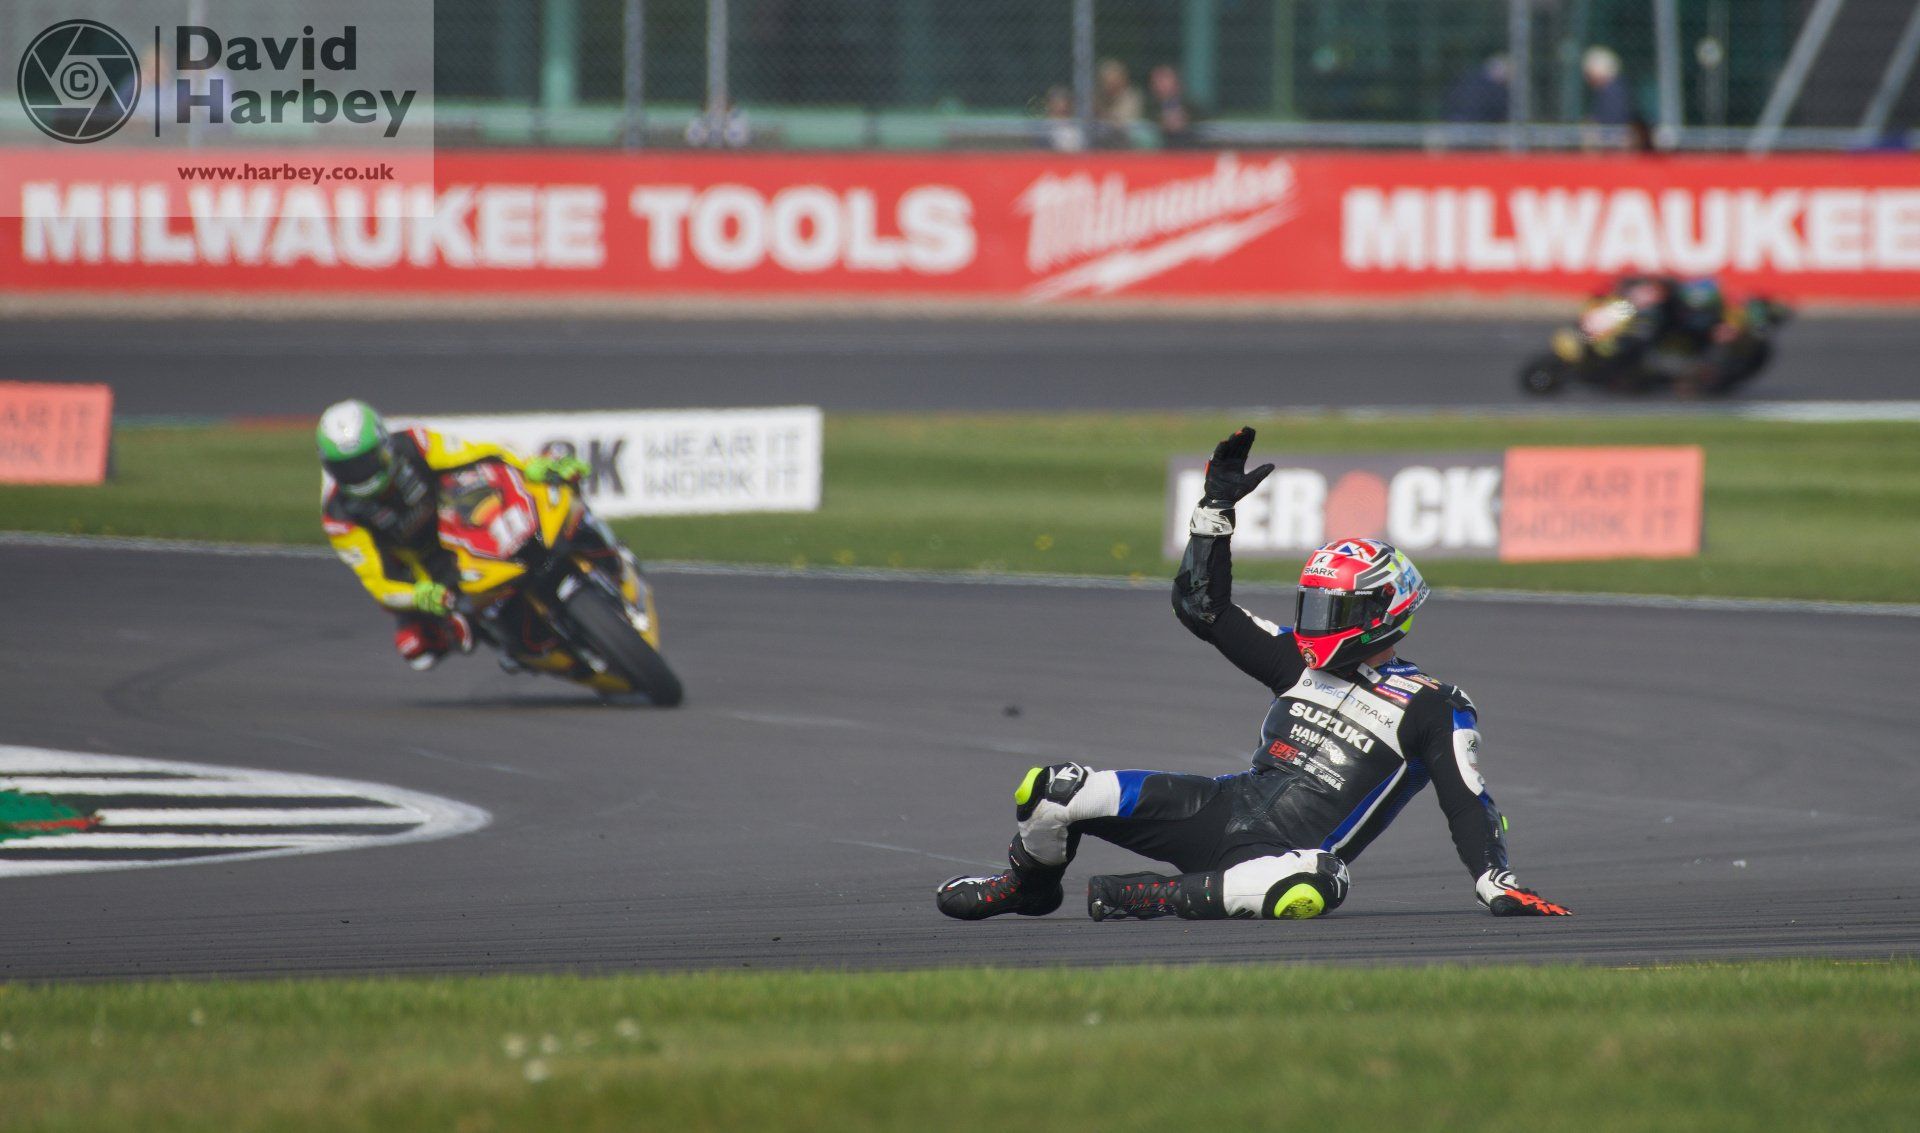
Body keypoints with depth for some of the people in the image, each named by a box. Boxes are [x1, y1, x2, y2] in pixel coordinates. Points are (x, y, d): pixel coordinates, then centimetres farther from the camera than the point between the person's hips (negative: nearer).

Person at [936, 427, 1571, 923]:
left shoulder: (1435, 711, 0)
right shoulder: (1300, 661, 17)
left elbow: (1468, 806, -4)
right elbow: (1202, 606, 19)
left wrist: (1500, 888, -15)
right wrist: (1218, 504, 13)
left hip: (1298, 848, -5)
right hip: (1229, 805, 5)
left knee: (1314, 886, -47)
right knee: (1051, 791, -10)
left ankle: (1146, 897, -37)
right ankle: (1029, 885, 21)